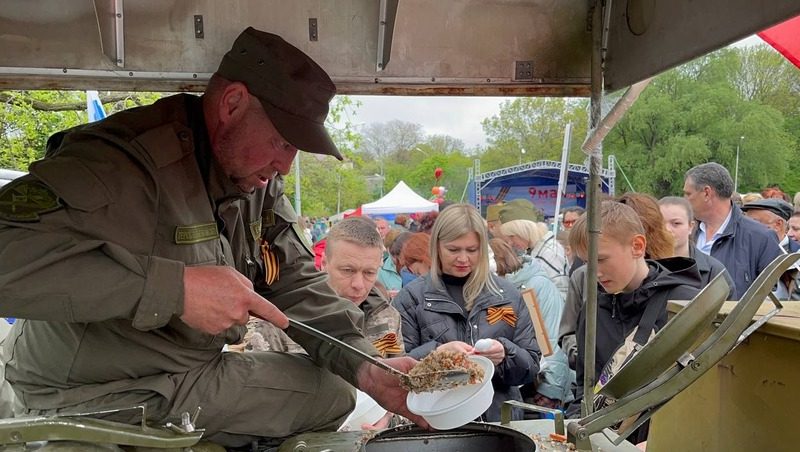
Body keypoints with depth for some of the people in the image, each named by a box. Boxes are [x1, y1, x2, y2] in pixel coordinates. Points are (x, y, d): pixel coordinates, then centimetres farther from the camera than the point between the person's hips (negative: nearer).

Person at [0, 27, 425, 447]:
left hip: (198, 373, 8)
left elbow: (298, 283, 1)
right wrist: (175, 287, -41)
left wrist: (365, 366, -14)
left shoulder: (260, 182, 1)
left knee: (334, 395, 9)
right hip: (99, 402, -7)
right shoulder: (120, 161, -28)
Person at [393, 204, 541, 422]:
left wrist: (505, 355, -9)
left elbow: (531, 367, 10)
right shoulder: (411, 297, 3)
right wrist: (436, 353, -17)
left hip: (500, 419, 2)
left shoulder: (507, 295, 9)